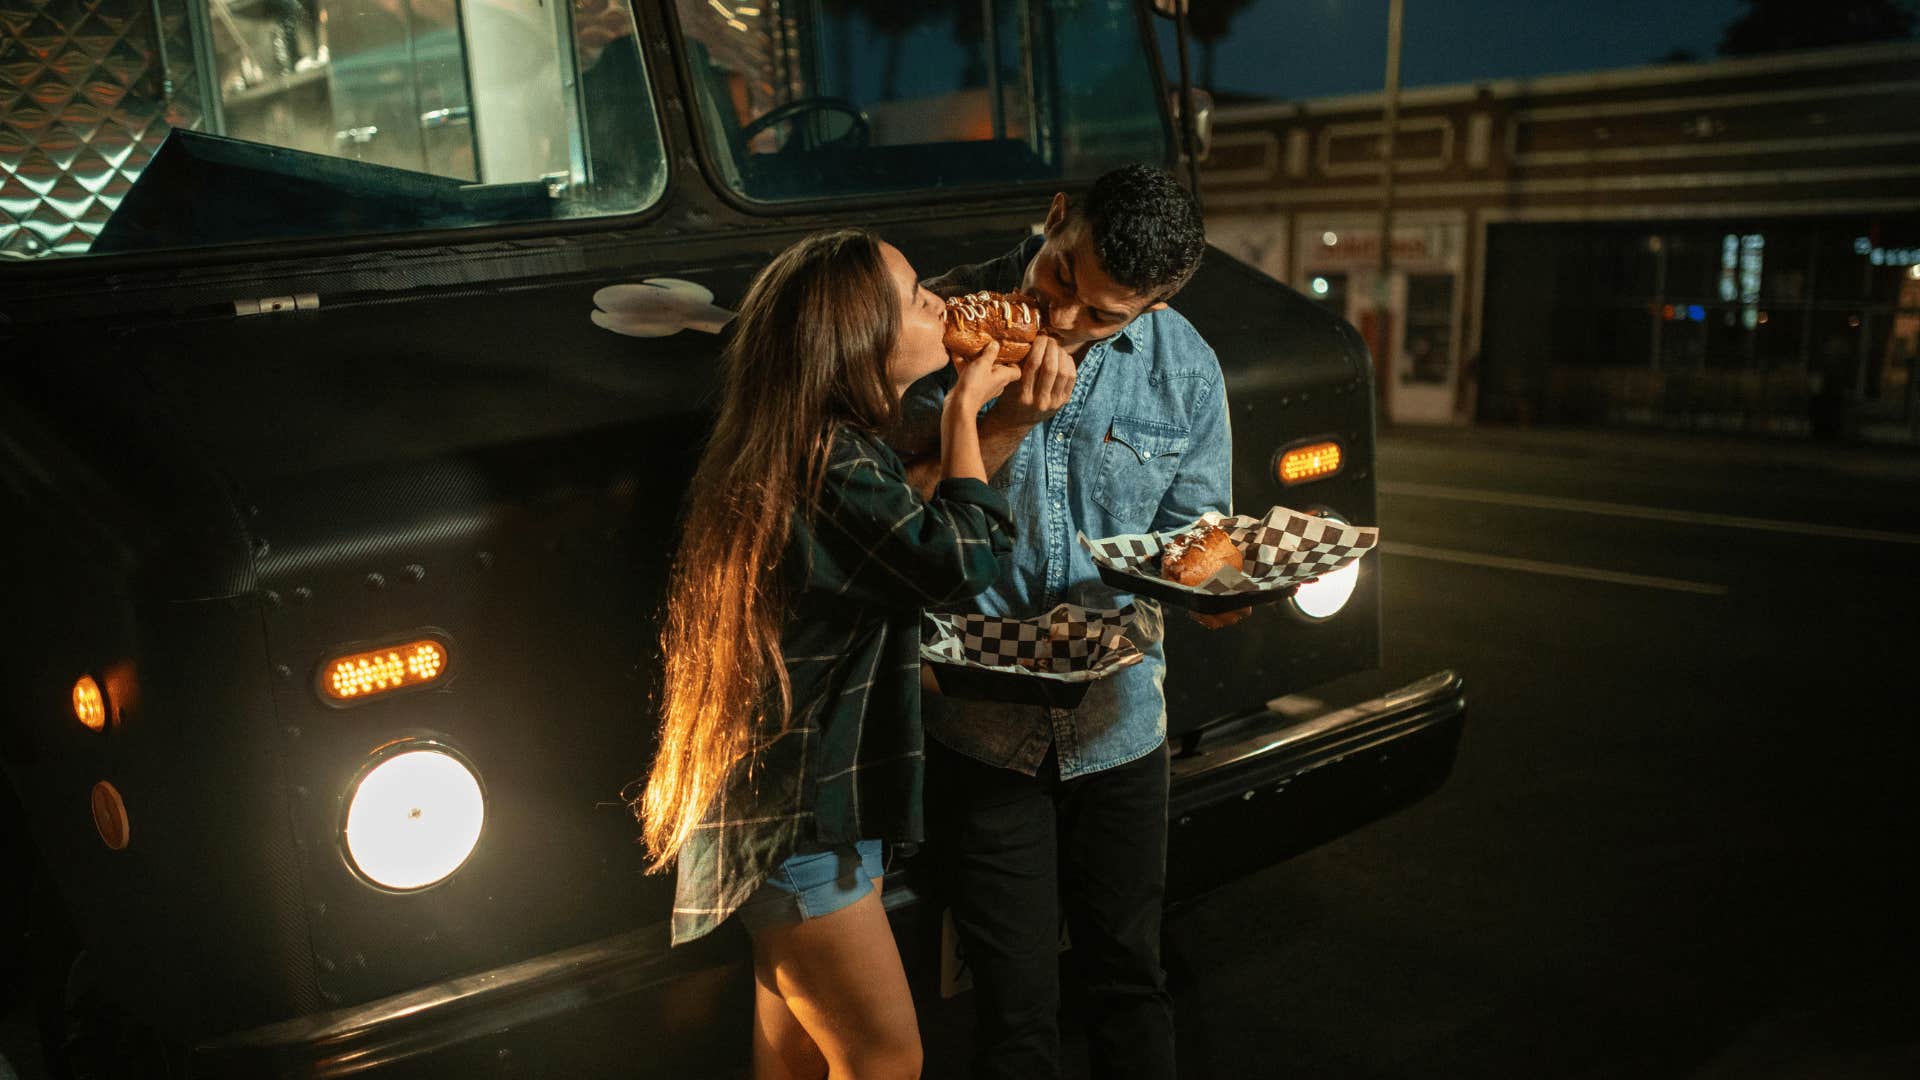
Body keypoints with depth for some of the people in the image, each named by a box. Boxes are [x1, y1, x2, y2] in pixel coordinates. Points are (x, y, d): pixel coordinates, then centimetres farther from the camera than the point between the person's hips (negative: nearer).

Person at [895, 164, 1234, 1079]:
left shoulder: (1187, 371, -3)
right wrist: (1006, 423, -27)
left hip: (1119, 721, 3)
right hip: (982, 722, -2)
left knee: (1129, 976, 19)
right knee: (1015, 1002, 9)